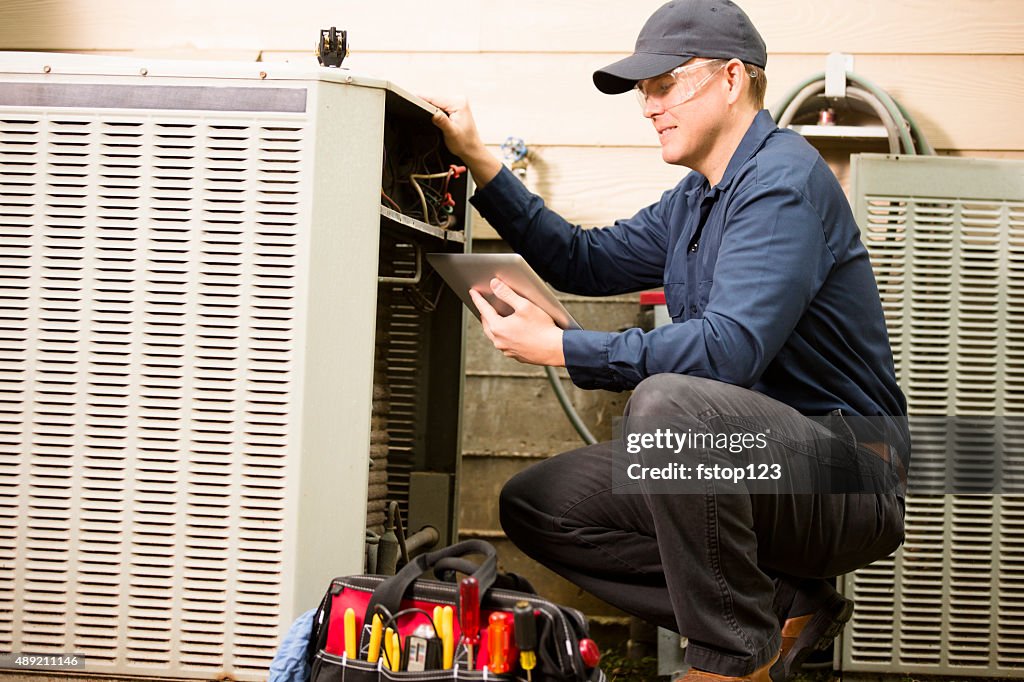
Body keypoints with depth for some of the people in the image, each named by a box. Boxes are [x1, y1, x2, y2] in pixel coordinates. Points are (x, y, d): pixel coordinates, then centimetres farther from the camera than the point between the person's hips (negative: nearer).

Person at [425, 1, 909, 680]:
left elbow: (731, 346, -29)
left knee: (666, 400, -37)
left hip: (847, 475, -10)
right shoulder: (696, 198, 15)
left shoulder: (784, 178, -16)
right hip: (755, 459, 10)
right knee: (535, 504, 5)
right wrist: (478, 159, 16)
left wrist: (559, 346, -25)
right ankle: (780, 605, 2)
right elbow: (588, 261, 21)